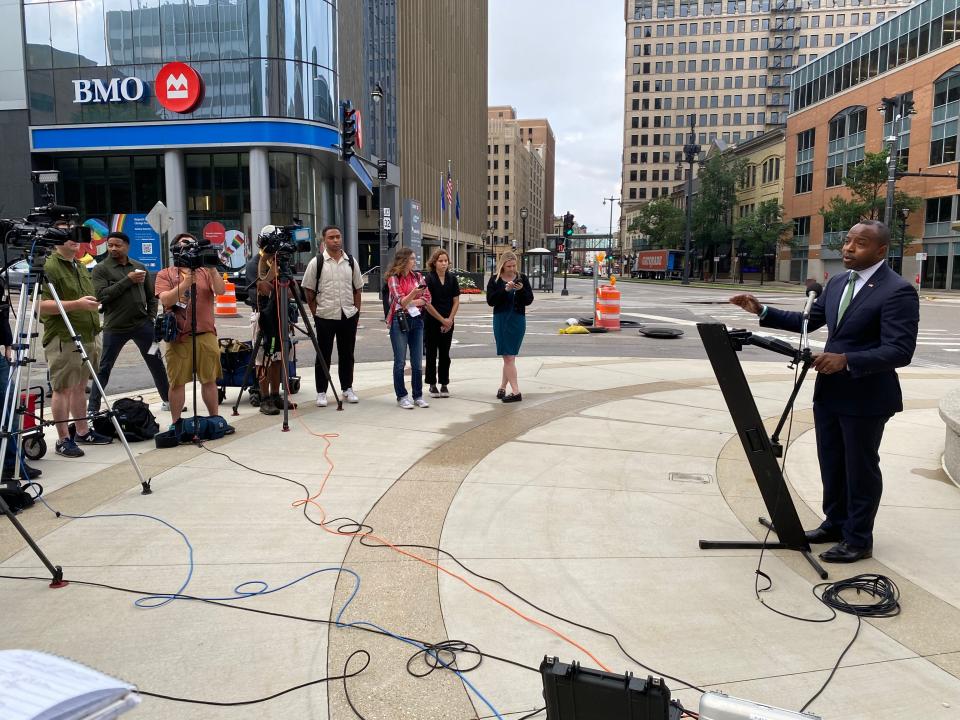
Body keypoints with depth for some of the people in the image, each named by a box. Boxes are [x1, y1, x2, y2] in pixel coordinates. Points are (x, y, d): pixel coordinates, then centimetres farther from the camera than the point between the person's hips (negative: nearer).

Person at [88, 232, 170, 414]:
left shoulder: (139, 267, 10)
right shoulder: (101, 269, -1)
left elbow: (151, 295, 15)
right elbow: (102, 295, -15)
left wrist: (151, 317, 4)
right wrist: (128, 280, -16)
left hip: (142, 324, 3)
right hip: (114, 327, -3)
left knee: (156, 363, 9)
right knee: (103, 369, 3)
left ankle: (168, 399, 22)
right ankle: (92, 409, 11)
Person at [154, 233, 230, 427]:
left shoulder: (205, 272, 10)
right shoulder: (165, 274, 6)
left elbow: (220, 291, -6)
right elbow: (165, 300, -10)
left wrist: (212, 270, -18)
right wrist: (186, 282, -19)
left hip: (206, 334, 2)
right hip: (178, 337, -2)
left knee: (209, 380, 8)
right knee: (177, 382, 3)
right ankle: (176, 424, 13)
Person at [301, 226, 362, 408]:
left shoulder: (351, 262, 8)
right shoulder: (316, 263, -2)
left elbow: (357, 289, 12)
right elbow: (309, 291, 1)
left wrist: (357, 312, 6)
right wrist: (316, 313, -3)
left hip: (349, 316, 3)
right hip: (325, 317, -3)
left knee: (347, 354, 11)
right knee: (323, 356, 3)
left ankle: (347, 388, 24)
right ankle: (321, 392, 12)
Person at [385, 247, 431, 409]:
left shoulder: (418, 277, 7)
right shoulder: (393, 278, -5)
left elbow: (427, 299, 0)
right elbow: (401, 301, -15)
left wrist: (409, 303, -11)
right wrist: (414, 292, -31)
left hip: (416, 320, 4)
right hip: (399, 321, -4)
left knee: (417, 362, 6)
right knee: (400, 362, 1)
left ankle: (418, 396, 15)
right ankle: (401, 397, 9)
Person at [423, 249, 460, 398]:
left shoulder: (452, 278, 3)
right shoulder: (429, 278, -8)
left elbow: (456, 302, 4)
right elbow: (427, 303, -11)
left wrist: (449, 320, -7)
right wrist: (442, 320, -10)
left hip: (448, 323, 3)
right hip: (431, 322, -3)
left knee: (445, 354, 7)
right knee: (431, 353, 5)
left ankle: (444, 384, 15)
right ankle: (432, 385, 13)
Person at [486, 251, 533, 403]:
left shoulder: (522, 278, 4)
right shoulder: (495, 280, 1)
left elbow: (529, 300, 1)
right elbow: (490, 301, -8)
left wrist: (521, 290, -17)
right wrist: (505, 290, -19)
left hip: (518, 320, 1)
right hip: (501, 320, -1)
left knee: (509, 357, 4)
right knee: (508, 357, -2)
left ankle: (502, 387, 15)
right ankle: (516, 392, 0)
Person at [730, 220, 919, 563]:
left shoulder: (898, 291, -16)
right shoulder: (837, 282, 9)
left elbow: (901, 351, -22)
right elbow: (809, 321, 15)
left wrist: (847, 360, -33)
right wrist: (762, 311, 4)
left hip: (865, 398, -7)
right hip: (829, 392, 7)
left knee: (860, 468, 7)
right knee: (831, 464, 18)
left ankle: (858, 539, 23)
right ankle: (835, 523, 36)